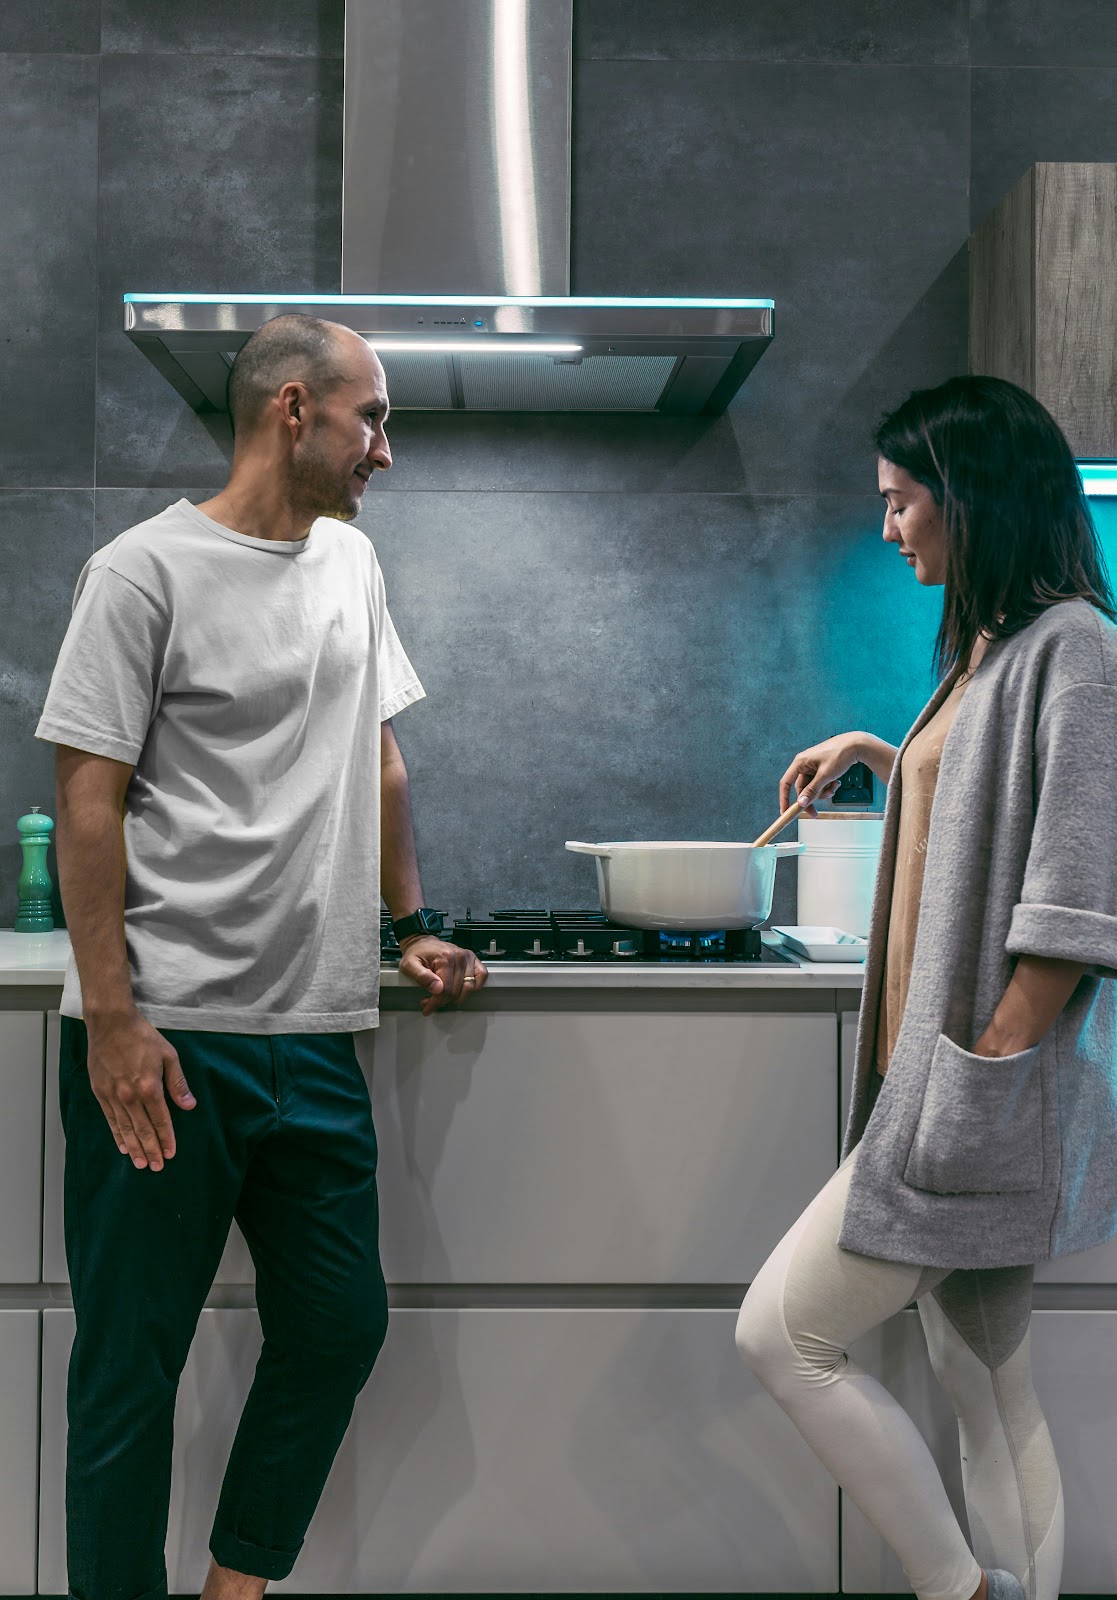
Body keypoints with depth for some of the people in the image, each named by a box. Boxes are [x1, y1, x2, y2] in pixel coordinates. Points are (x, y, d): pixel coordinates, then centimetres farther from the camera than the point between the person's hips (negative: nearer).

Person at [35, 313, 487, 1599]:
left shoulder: (351, 561, 14)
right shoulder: (145, 571, -7)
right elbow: (88, 804, -11)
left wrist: (413, 926, 19)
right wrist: (112, 1020, -15)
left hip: (315, 1036, 7)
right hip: (165, 1039, -7)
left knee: (340, 1326, 12)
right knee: (132, 1361, 3)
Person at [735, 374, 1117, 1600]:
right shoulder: (989, 647, 17)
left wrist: (987, 1069, -21)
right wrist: (879, 755, 26)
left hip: (988, 1093, -10)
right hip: (955, 1092, 10)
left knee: (782, 1332, -6)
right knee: (983, 1375, 12)